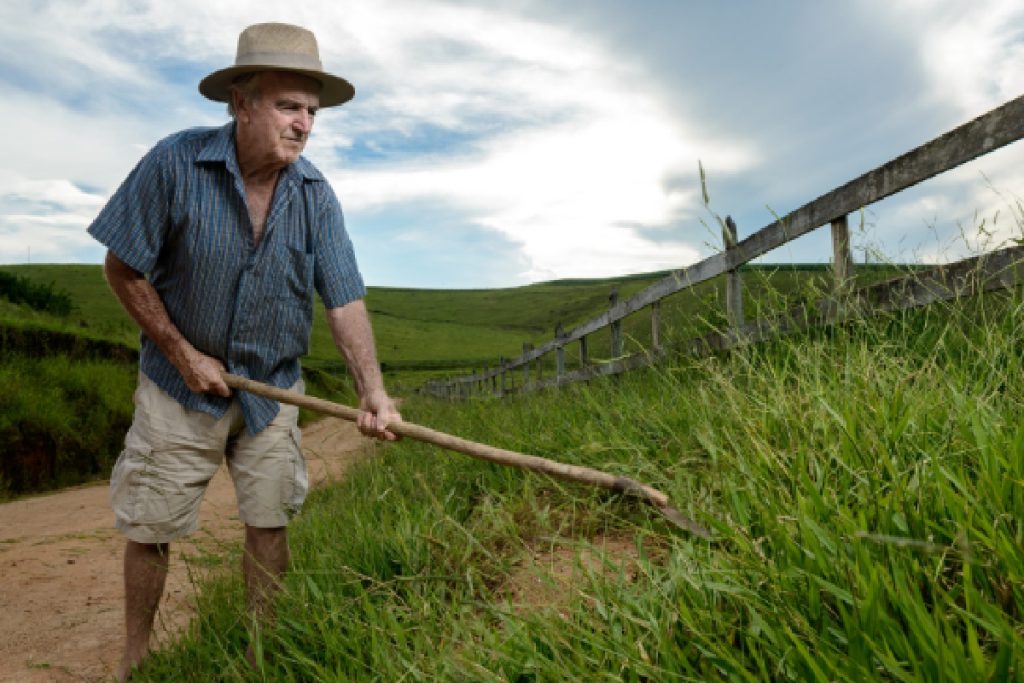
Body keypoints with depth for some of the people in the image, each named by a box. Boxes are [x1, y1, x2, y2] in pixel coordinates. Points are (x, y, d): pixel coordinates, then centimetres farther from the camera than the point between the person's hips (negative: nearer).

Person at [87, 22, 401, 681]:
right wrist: (183, 354, -12)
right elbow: (124, 267, -10)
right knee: (150, 528, 9)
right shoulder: (176, 164, -18)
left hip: (272, 389, 2)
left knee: (270, 521, 9)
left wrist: (372, 389, -25)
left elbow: (345, 299, -13)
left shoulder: (316, 195, -10)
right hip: (181, 383, -2)